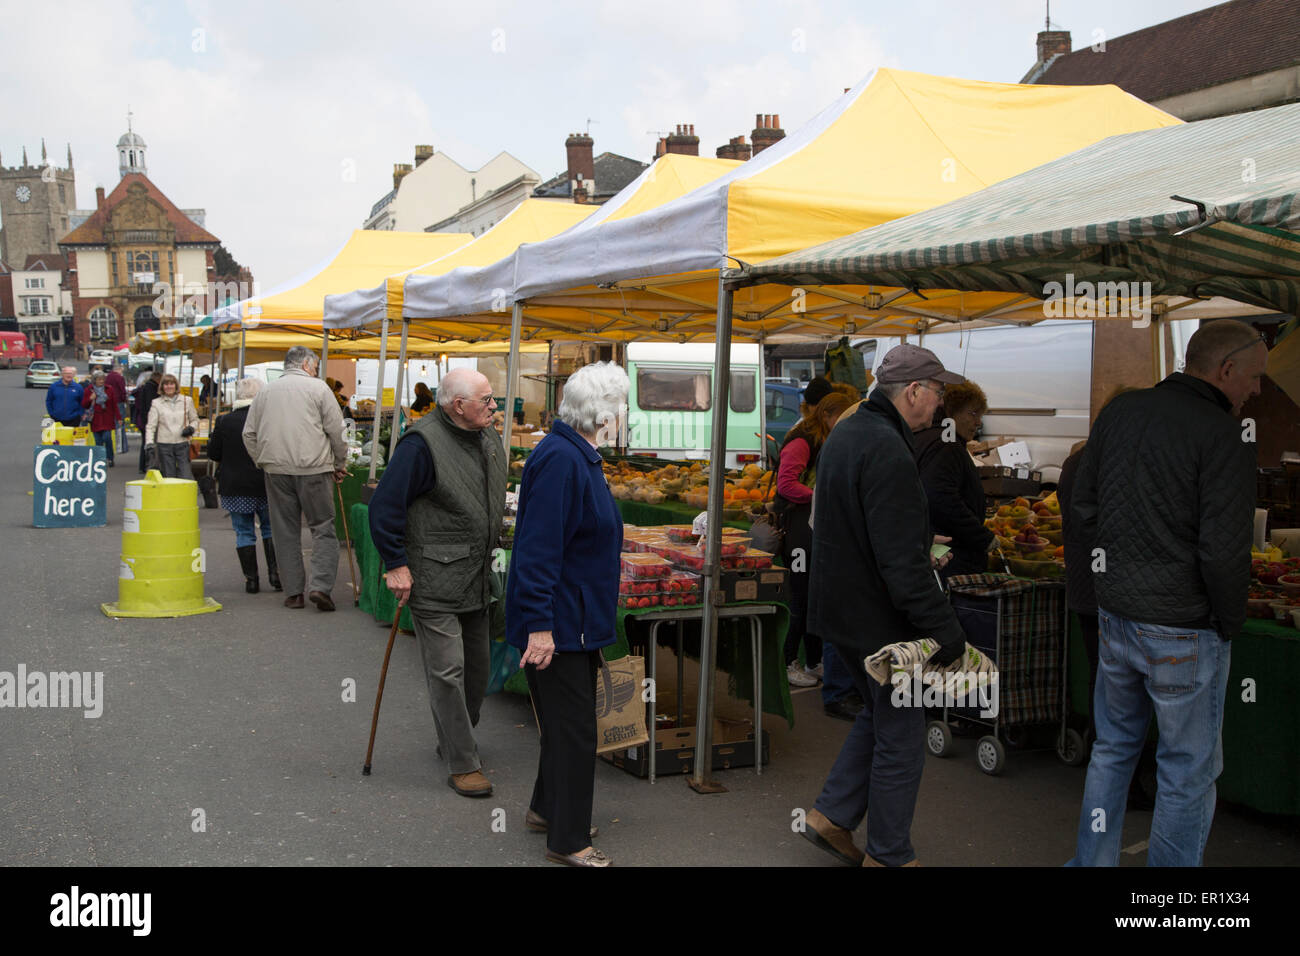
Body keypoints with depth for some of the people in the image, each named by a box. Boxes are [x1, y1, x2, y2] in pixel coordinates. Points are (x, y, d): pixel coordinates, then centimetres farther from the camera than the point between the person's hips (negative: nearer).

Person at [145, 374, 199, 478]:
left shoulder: (187, 400, 7)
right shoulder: (156, 403, 4)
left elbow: (194, 420, 17)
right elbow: (150, 426, 0)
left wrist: (191, 428, -5)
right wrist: (149, 443, -14)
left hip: (182, 443, 0)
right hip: (164, 444, 0)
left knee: (186, 477, -7)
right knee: (168, 478, 3)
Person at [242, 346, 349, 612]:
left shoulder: (265, 391, 14)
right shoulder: (317, 387, 1)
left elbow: (249, 433, 13)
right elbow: (336, 430, -2)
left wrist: (262, 462, 21)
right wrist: (340, 464, 9)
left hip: (276, 470, 4)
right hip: (313, 469, -4)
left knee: (286, 532, 9)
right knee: (323, 528, 3)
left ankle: (294, 592, 9)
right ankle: (320, 585, -10)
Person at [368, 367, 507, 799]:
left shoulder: (489, 440, 9)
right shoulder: (422, 443, -17)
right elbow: (385, 505, -17)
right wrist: (396, 564, -17)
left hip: (476, 580, 8)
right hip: (433, 582, -8)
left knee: (477, 666, 15)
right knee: (447, 671, -5)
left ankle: (455, 742, 34)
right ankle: (463, 765, 3)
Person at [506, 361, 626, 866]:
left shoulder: (578, 456, 12)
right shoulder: (560, 459, -22)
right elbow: (539, 548, -27)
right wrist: (539, 625, -28)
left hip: (578, 620, 10)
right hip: (556, 623, -10)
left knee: (569, 722, 20)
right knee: (573, 729, -1)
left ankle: (548, 808, 37)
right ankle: (567, 841, 11)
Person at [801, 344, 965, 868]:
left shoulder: (845, 433, 9)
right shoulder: (887, 451, -24)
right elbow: (903, 559, -28)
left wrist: (922, 555, 25)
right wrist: (943, 627, -24)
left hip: (841, 606, 10)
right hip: (880, 619, -10)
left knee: (878, 715, 25)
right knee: (900, 737, 5)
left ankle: (832, 815, 27)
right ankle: (888, 855, 18)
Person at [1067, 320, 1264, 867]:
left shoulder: (1119, 412, 2)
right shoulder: (1224, 437, -18)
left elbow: (1082, 507, 8)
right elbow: (1224, 552, -21)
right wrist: (1229, 624, -6)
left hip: (1115, 615, 7)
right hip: (1185, 631, -6)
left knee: (1113, 750, 21)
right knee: (1189, 771, 10)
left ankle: (1092, 862, 32)